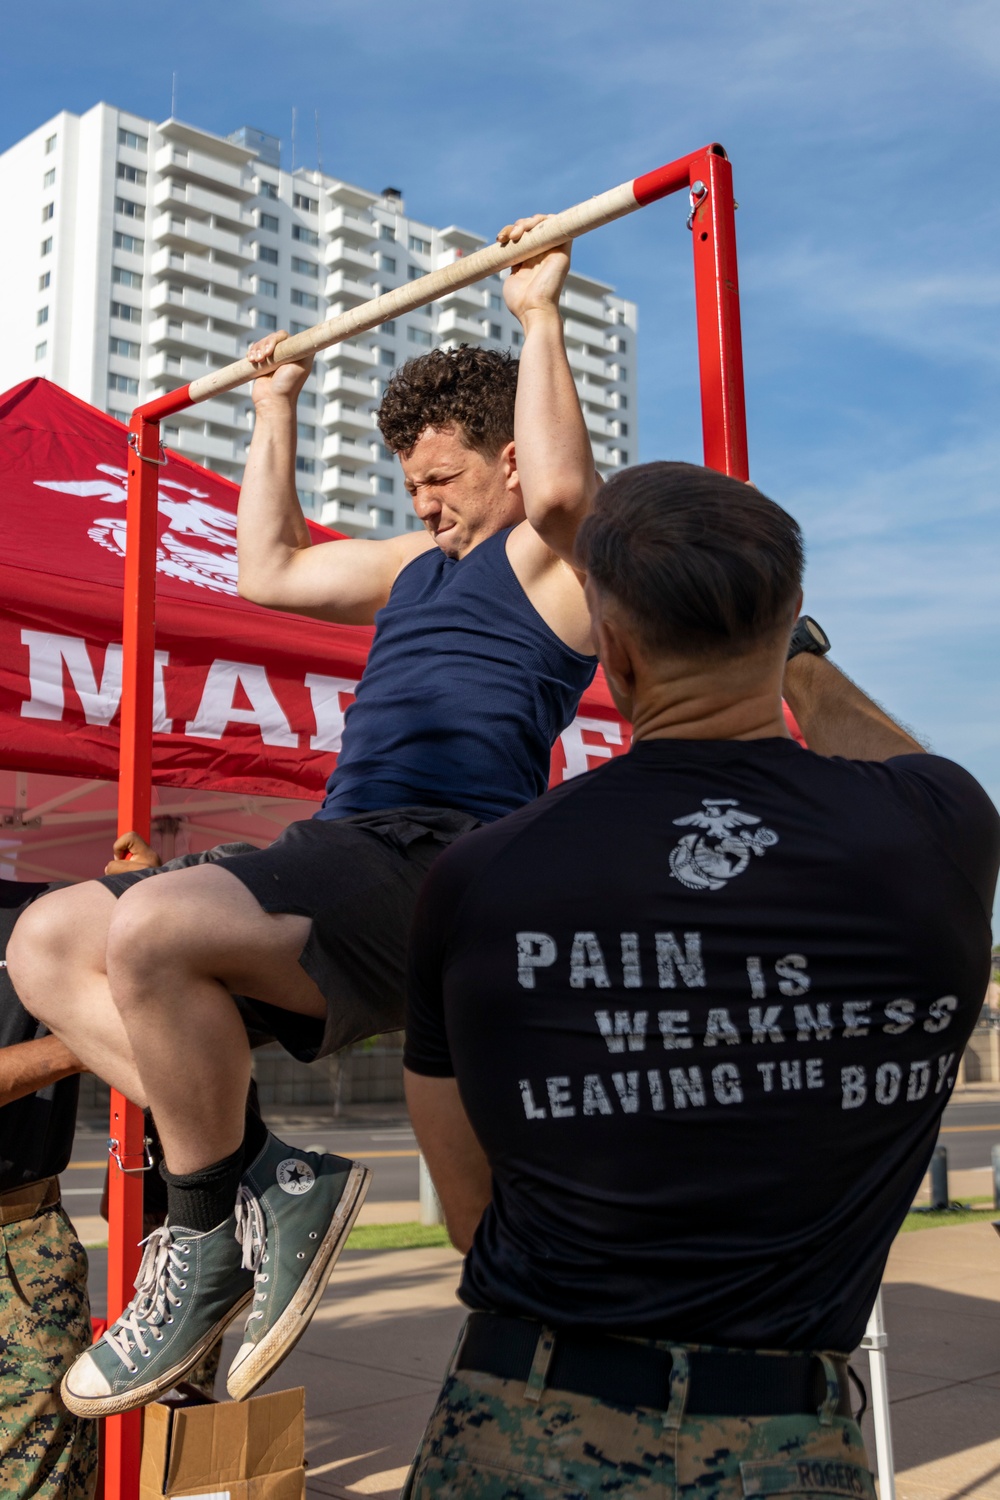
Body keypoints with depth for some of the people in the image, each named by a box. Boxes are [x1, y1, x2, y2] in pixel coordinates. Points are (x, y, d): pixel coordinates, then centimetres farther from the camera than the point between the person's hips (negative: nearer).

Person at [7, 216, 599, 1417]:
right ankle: (265, 1178, -6)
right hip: (339, 855, 9)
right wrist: (275, 412, 41)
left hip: (443, 869, -9)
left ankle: (207, 1243, -11)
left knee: (152, 930, -33)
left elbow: (561, 484, -19)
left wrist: (539, 314, -8)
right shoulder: (423, 564, 30)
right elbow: (270, 569, 38)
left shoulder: (555, 557, 5)